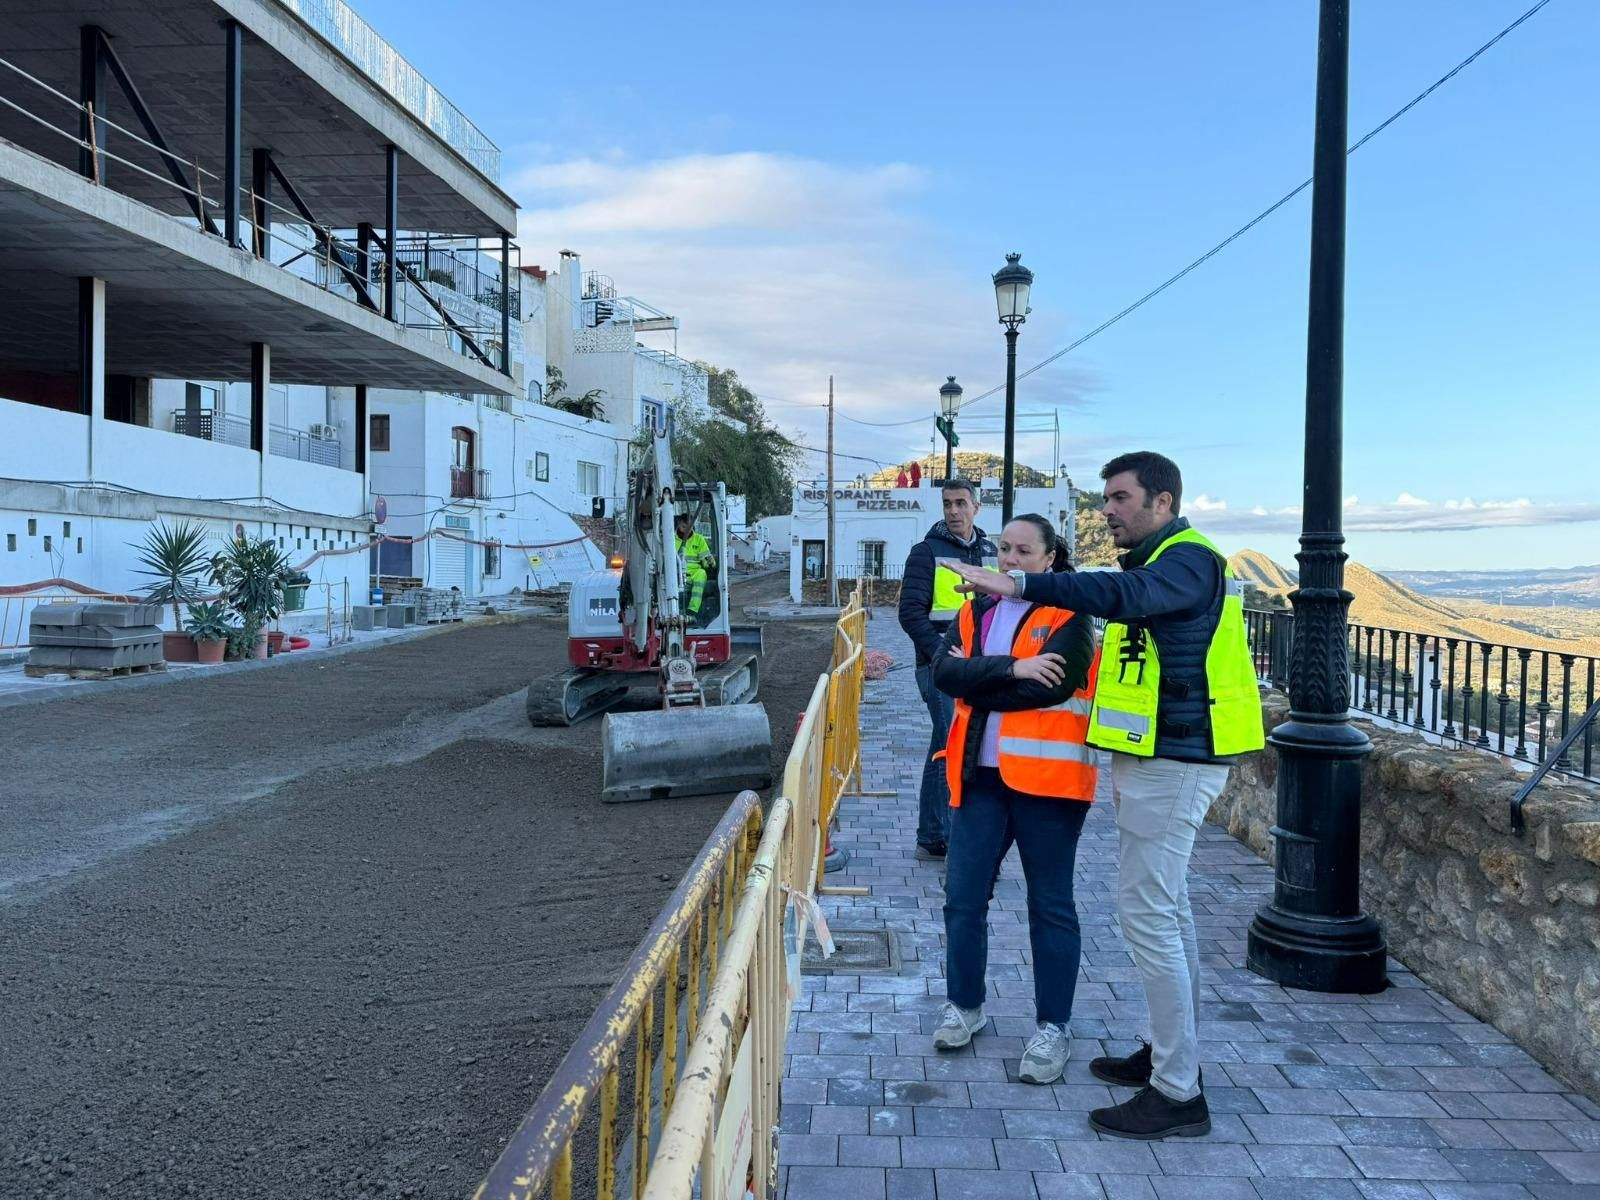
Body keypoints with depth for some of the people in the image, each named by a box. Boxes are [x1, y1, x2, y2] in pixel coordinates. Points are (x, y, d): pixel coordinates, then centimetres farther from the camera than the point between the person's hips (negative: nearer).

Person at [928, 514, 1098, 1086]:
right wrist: (1011, 668, -19)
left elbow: (1053, 684, -19)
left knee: (1050, 906, 7)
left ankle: (1052, 1028, 20)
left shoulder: (1069, 615, -3)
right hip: (980, 776, 5)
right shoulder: (974, 613, 12)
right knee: (963, 898, 8)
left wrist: (976, 681, -9)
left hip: (1045, 777, -4)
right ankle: (964, 1006, 28)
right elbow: (944, 672, -5)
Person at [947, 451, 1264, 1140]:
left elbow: (1125, 594, -36)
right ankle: (1170, 1053, 31)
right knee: (1166, 909, 18)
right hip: (1156, 757, 11)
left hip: (1173, 763, -11)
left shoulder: (1188, 560, -15)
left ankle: (1178, 1095, 0)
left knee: (1147, 913, -9)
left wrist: (1022, 586, -42)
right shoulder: (1156, 563, 17)